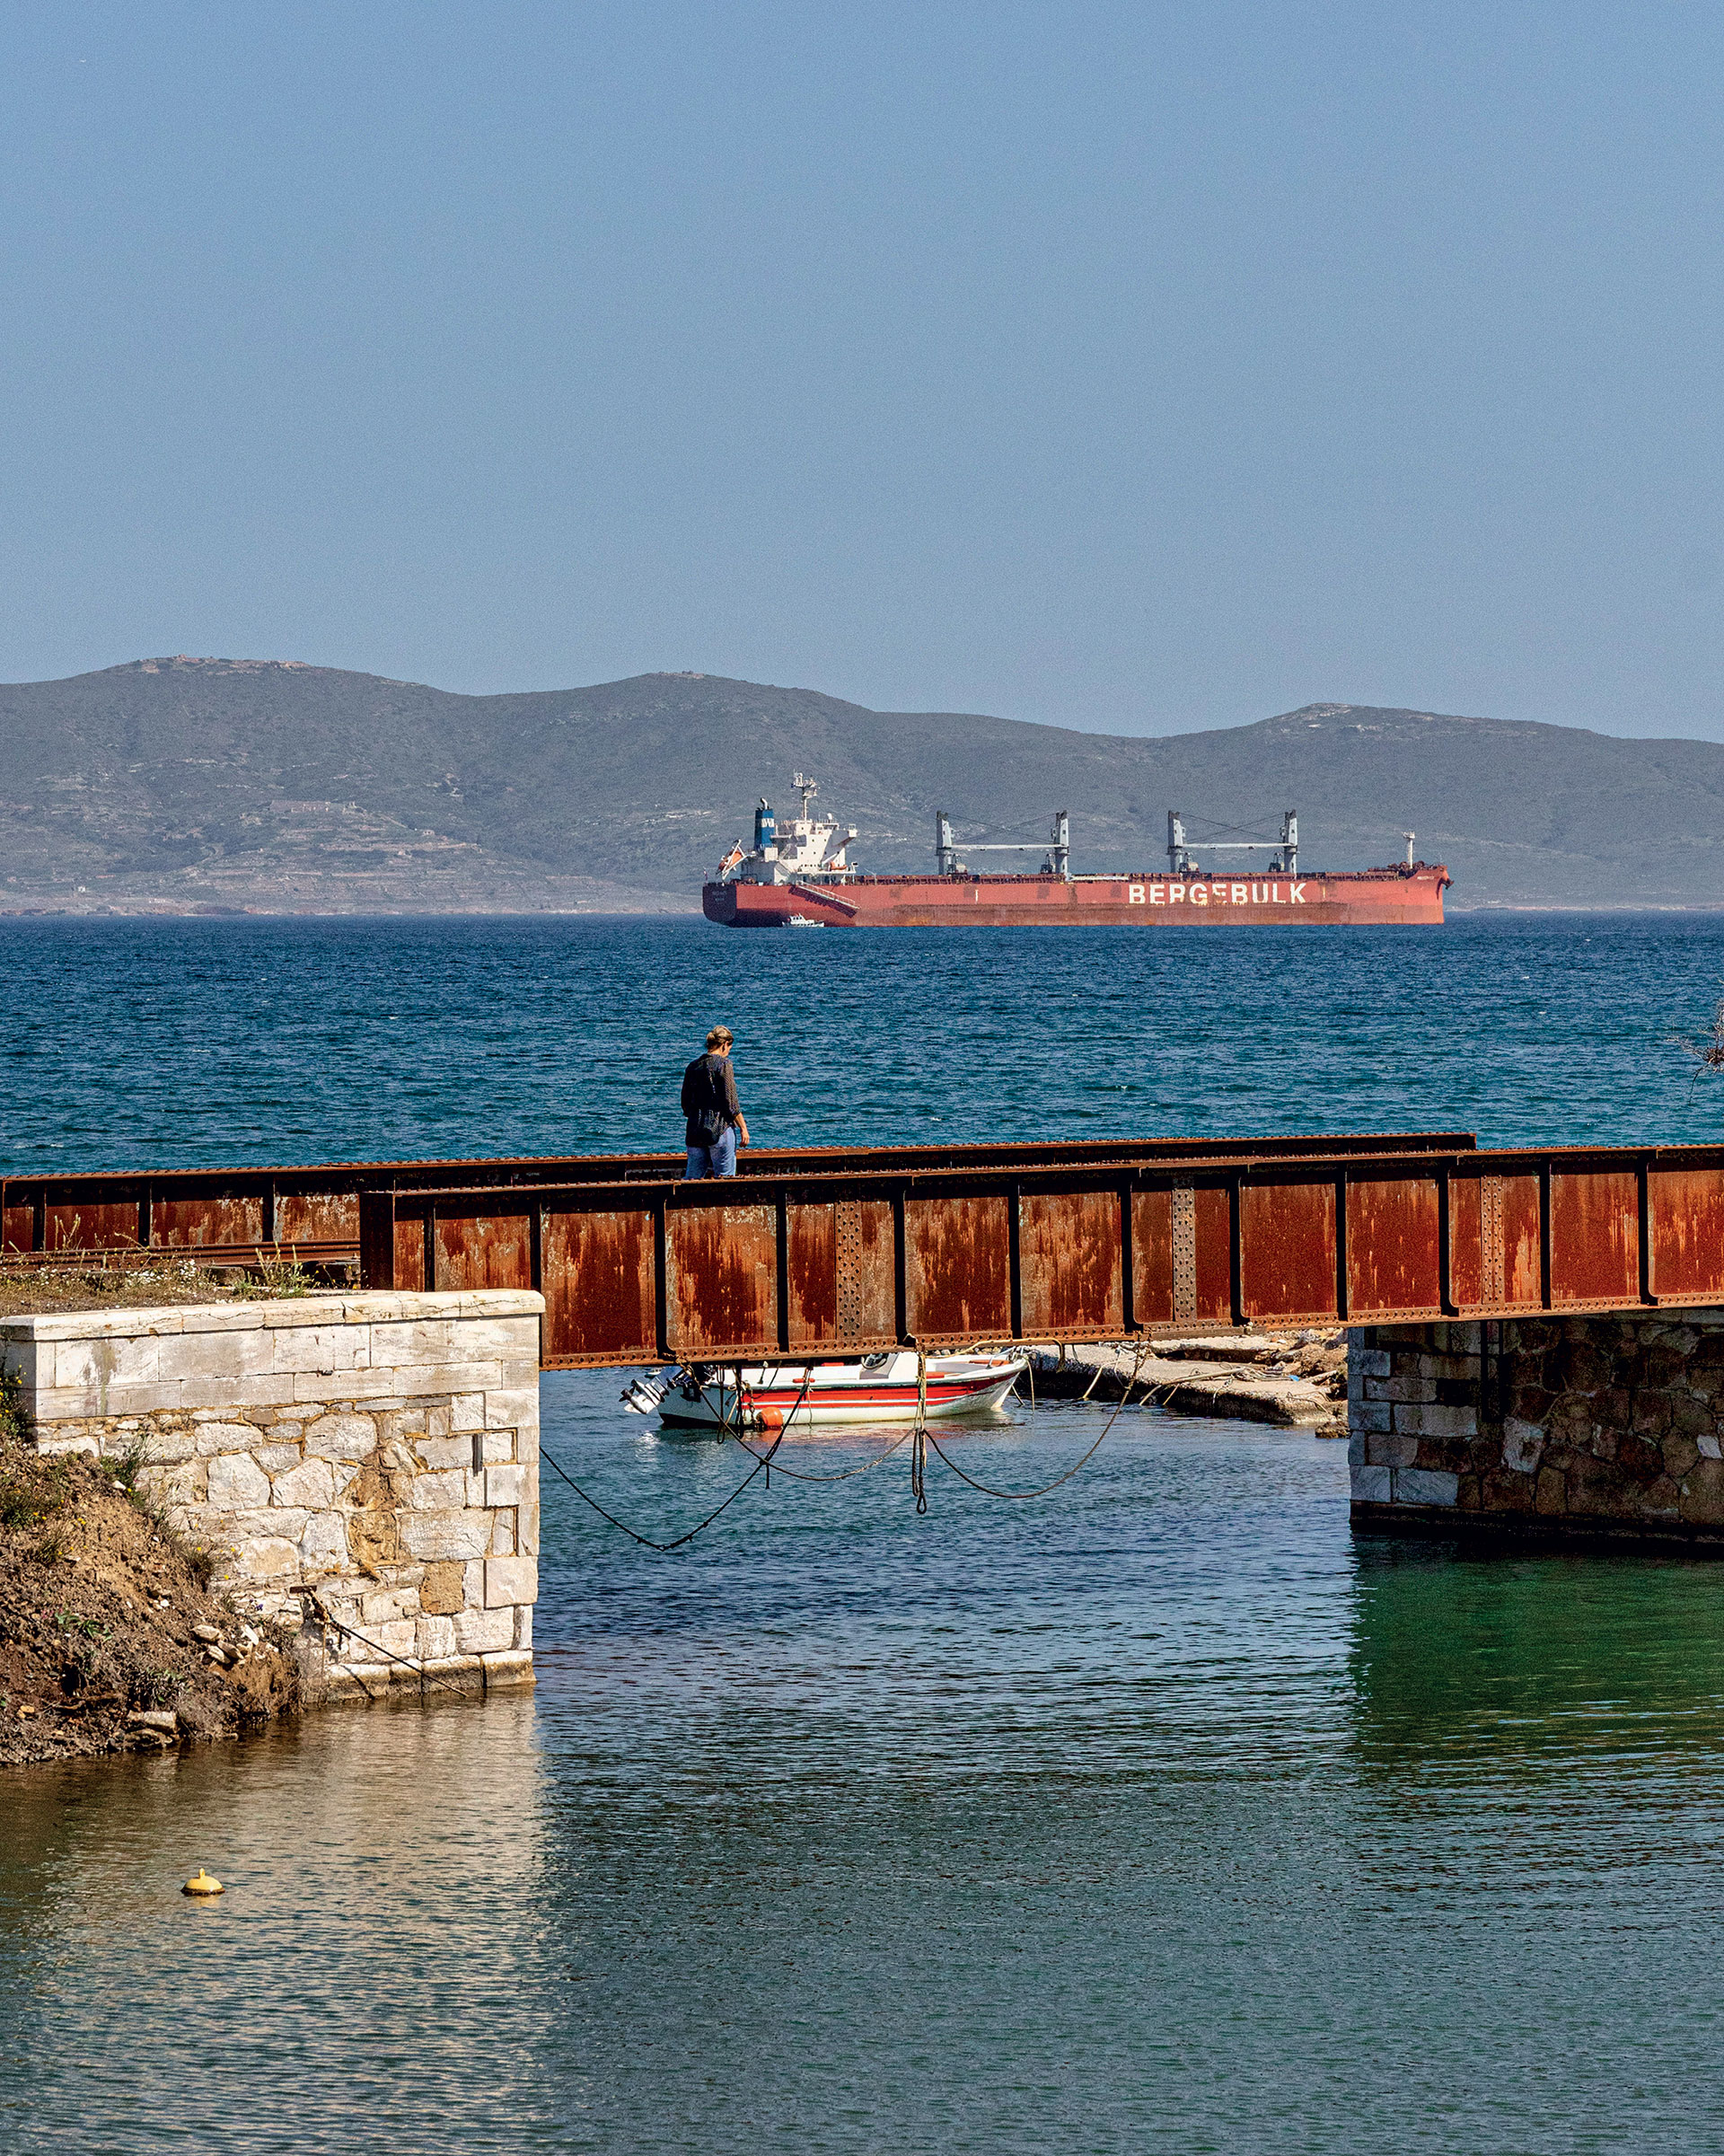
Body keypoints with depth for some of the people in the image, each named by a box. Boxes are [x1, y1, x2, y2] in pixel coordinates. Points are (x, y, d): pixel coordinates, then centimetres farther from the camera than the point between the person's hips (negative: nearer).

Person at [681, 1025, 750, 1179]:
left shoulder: (693, 1066, 10)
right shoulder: (724, 1064, -7)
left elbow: (685, 1104, 14)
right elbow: (731, 1102, -11)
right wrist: (743, 1128, -3)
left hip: (694, 1131, 5)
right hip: (719, 1129, -5)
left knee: (691, 1179, 8)